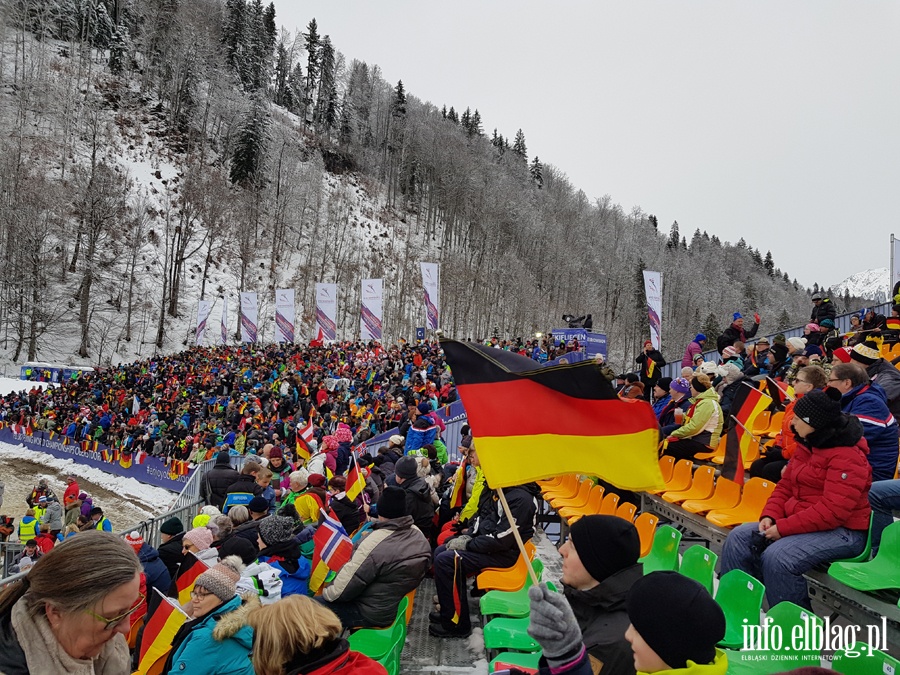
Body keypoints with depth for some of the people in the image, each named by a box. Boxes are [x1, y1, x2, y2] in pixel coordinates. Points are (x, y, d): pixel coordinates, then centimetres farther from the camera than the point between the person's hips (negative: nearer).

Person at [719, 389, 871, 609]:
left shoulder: (847, 457, -18)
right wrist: (769, 516, -3)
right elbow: (785, 486, 15)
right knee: (739, 538, -6)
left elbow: (832, 511, -26)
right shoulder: (806, 446, 11)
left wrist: (784, 527, -23)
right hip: (799, 522, 9)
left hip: (841, 531, -9)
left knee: (777, 556, -31)